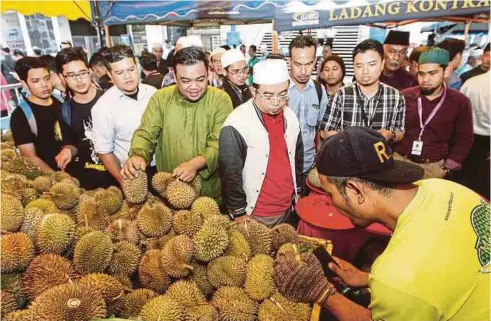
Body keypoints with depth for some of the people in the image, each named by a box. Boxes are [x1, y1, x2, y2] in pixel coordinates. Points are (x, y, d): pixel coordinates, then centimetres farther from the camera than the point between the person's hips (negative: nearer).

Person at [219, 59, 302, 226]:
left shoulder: (291, 117, -1)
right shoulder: (237, 124, -20)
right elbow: (230, 174, -17)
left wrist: (297, 192, 15)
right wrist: (239, 213, -12)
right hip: (255, 215, -5)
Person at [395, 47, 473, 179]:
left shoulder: (460, 102, -2)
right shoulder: (405, 96, -1)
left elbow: (464, 139, 1)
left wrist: (447, 168, -5)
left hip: (434, 166, 0)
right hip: (399, 160, 1)